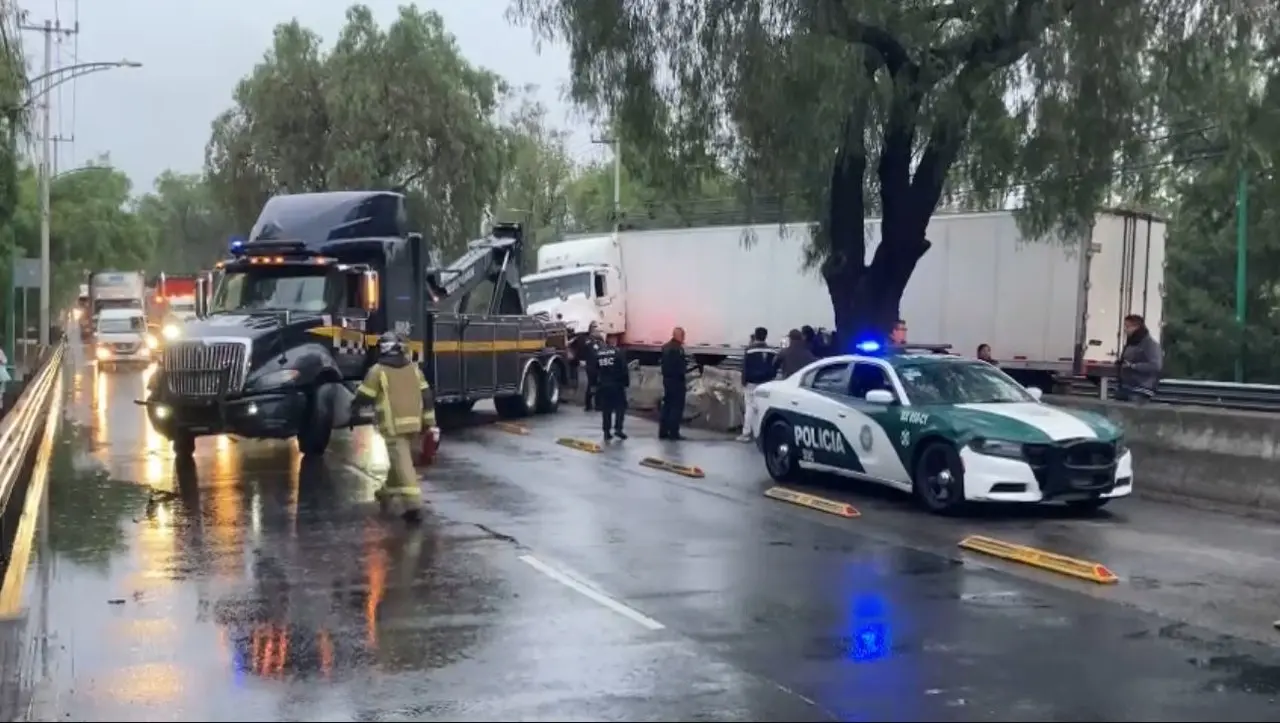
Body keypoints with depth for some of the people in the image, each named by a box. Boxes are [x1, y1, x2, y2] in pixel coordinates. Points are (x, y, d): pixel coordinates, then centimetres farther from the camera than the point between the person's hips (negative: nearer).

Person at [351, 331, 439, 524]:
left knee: (402, 463, -9)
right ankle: (387, 492, 42)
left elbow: (362, 397, 0)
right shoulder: (413, 368, 9)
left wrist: (353, 411, 21)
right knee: (398, 458, 23)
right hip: (413, 423, 6)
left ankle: (414, 506, -17)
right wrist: (431, 424, 11)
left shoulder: (378, 371, -6)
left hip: (393, 425, -6)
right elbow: (426, 397, 8)